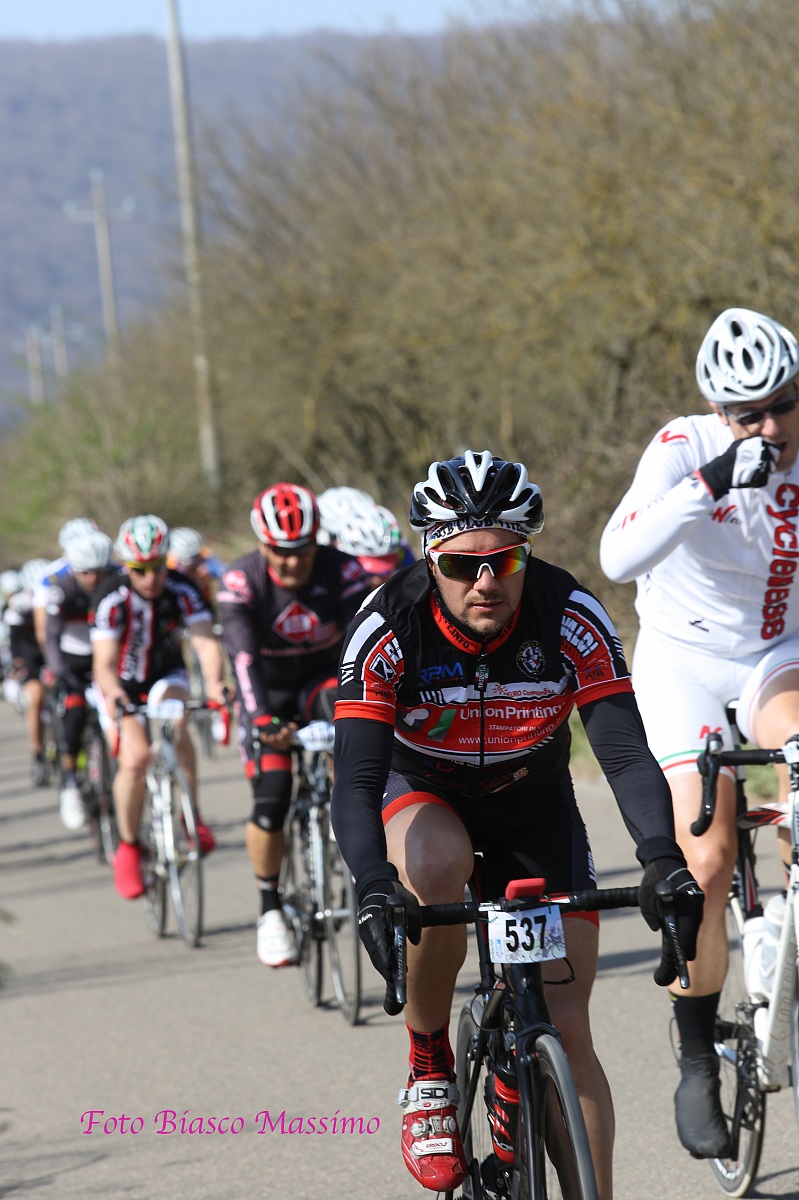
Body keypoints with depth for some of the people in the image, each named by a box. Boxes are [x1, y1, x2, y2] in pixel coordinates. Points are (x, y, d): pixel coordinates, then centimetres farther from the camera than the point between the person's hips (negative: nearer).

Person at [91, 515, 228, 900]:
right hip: (122, 685, -1)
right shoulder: (112, 597, -27)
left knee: (175, 723, -32)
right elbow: (103, 660, -34)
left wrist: (215, 682, -54)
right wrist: (112, 692, -57)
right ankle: (128, 848, -1)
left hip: (166, 678, 1)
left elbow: (205, 640, -33)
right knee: (135, 758, -22)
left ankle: (192, 819, -19)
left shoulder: (181, 590, -22)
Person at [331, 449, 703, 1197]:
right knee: (437, 866, -38)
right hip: (422, 797, -1)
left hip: (533, 806, 1)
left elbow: (626, 753, -30)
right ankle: (428, 1069, -16)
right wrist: (372, 890, -52)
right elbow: (355, 780, -34)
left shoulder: (572, 621, -25)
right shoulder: (387, 631, -28)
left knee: (566, 1025, -10)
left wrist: (662, 860, -48)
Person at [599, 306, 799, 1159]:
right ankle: (697, 1065, 4)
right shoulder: (683, 449, -20)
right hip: (684, 661, -2)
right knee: (709, 867, -11)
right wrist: (710, 484, -45)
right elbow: (617, 560, -35)